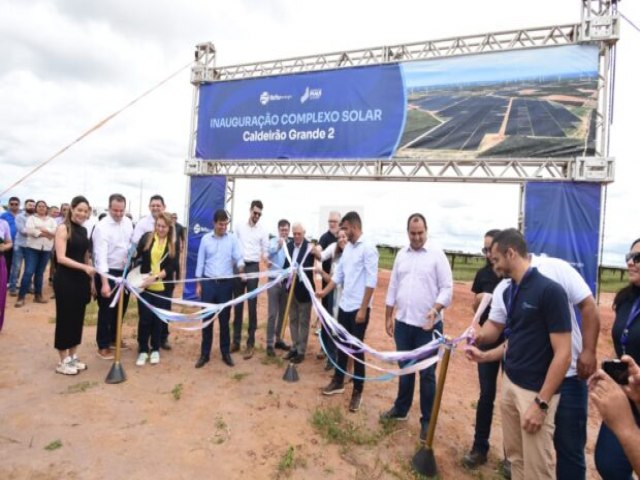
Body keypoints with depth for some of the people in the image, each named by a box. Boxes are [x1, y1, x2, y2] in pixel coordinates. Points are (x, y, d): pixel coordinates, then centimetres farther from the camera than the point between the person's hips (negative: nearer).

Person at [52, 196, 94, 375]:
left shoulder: (83, 230, 10)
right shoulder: (63, 228, -9)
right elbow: (61, 258, -16)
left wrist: (91, 279, 11)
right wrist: (85, 267, -25)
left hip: (81, 280, 7)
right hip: (65, 280, -6)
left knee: (78, 318, 12)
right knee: (65, 319, 3)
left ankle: (73, 357, 24)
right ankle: (63, 362, 15)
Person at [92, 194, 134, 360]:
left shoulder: (128, 222, 1)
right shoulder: (102, 227, -19)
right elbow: (101, 255, -25)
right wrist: (104, 282, -32)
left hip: (124, 271, 7)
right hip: (107, 273, -6)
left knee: (121, 307, 18)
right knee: (106, 310, 5)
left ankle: (113, 338, 38)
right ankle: (103, 346, 21)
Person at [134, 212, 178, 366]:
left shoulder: (173, 244, 1)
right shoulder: (146, 238, 0)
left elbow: (172, 266, -5)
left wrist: (156, 277, -18)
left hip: (163, 288, 1)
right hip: (145, 286, 0)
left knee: (158, 319, 9)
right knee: (144, 318, 4)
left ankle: (155, 350, 25)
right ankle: (143, 350, 21)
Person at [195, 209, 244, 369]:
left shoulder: (233, 239, 0)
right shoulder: (206, 239, 2)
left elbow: (238, 258, -5)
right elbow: (200, 261, 4)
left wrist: (240, 266, -29)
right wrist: (198, 283, 3)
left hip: (226, 283, 0)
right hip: (208, 282, 1)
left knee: (224, 319, 8)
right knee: (207, 319, 7)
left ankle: (226, 353, 20)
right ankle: (204, 354, 18)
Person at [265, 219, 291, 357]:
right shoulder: (273, 241, -7)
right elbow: (270, 251, -30)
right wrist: (278, 245, -50)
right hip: (274, 281, -3)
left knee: (282, 313, 13)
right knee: (273, 314, -2)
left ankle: (278, 339, 27)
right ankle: (270, 344, 6)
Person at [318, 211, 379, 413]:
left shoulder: (368, 249, -15)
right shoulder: (347, 247, 9)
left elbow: (371, 282, -18)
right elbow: (339, 274, 16)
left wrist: (363, 309, -18)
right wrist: (324, 291, 8)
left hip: (358, 308, -7)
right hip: (344, 305, 7)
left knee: (357, 349, 3)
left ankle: (358, 391, 18)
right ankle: (338, 382, 33)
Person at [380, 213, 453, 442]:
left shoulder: (437, 254, -8)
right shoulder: (401, 255, 7)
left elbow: (447, 288, -10)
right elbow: (393, 287, 11)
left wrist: (435, 310, -25)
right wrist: (388, 317, 11)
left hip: (428, 326, -4)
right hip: (403, 323, 5)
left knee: (426, 373, 7)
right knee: (405, 369, 19)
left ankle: (427, 420, 22)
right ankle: (401, 409, 36)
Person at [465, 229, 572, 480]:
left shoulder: (549, 290, -18)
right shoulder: (508, 292, 6)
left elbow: (563, 354, -19)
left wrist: (541, 403, -19)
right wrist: (485, 356, 5)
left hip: (536, 392, -7)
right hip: (510, 383, 7)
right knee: (515, 457, 18)